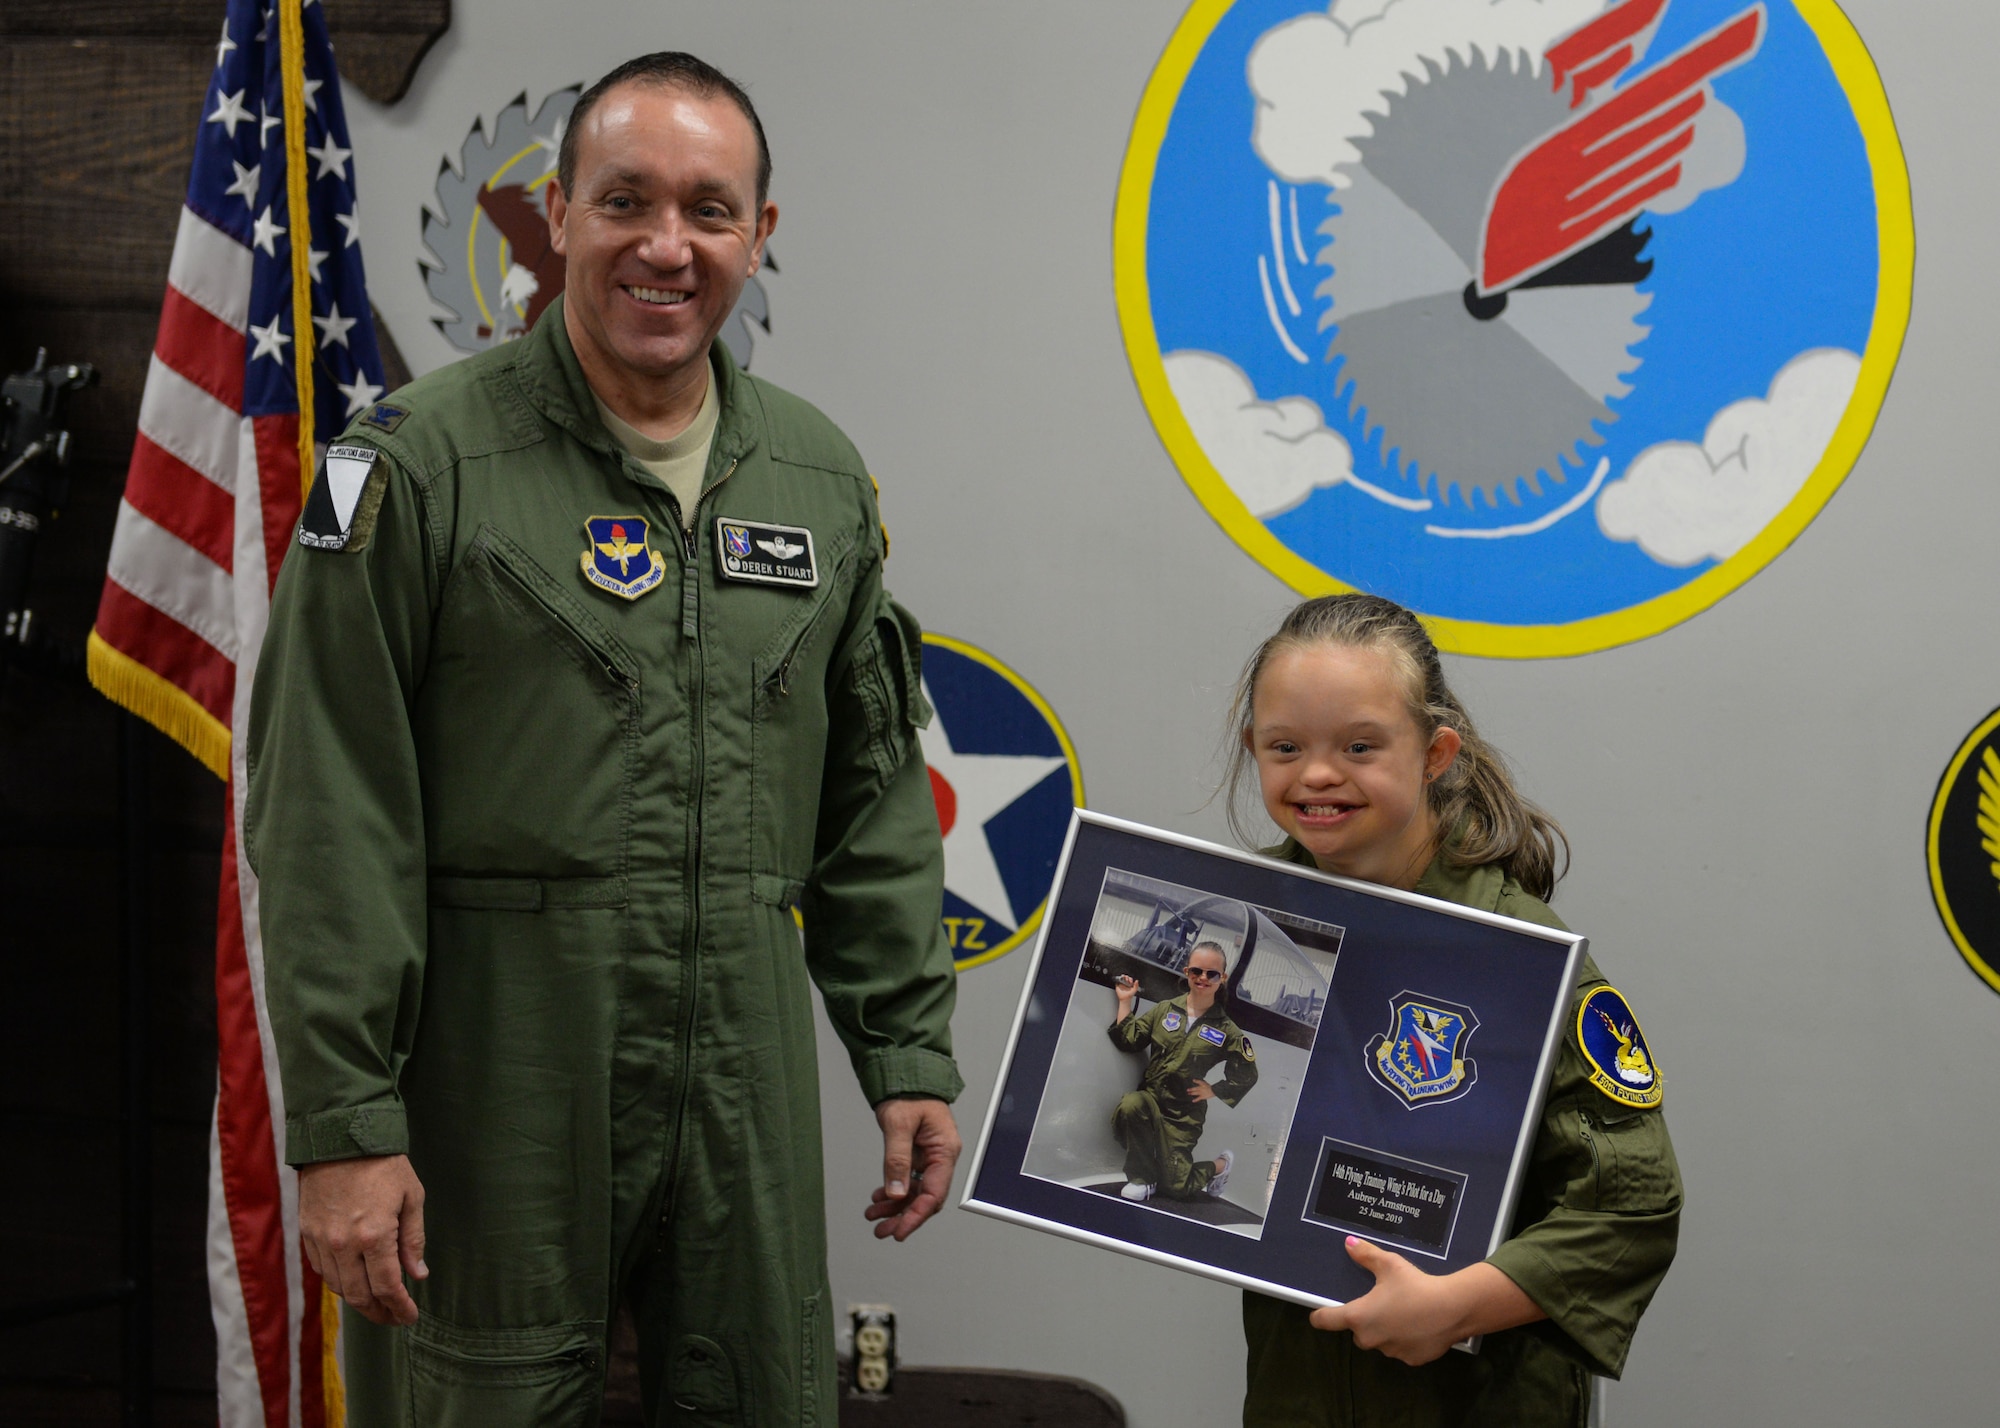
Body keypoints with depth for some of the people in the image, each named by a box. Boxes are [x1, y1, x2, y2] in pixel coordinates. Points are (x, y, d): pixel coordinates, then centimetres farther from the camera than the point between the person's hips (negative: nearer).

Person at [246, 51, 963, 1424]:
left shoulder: (820, 478, 10)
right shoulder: (422, 460, -6)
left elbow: (875, 800, 15)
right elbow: (328, 818, -10)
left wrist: (910, 1050, 10)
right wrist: (342, 1120, -13)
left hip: (748, 1087, 5)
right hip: (493, 1084, -4)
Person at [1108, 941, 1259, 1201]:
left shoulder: (1226, 1031, -1)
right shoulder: (1165, 1009, 4)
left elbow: (1246, 1076, 7)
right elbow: (1128, 1040, 4)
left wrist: (1215, 1090, -4)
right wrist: (1125, 1002, -1)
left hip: (1185, 1116, -1)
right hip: (1150, 1097, 2)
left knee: (1175, 1187, -7)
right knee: (1129, 1107, -36)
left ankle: (1221, 1165, 27)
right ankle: (1143, 1178, -16)